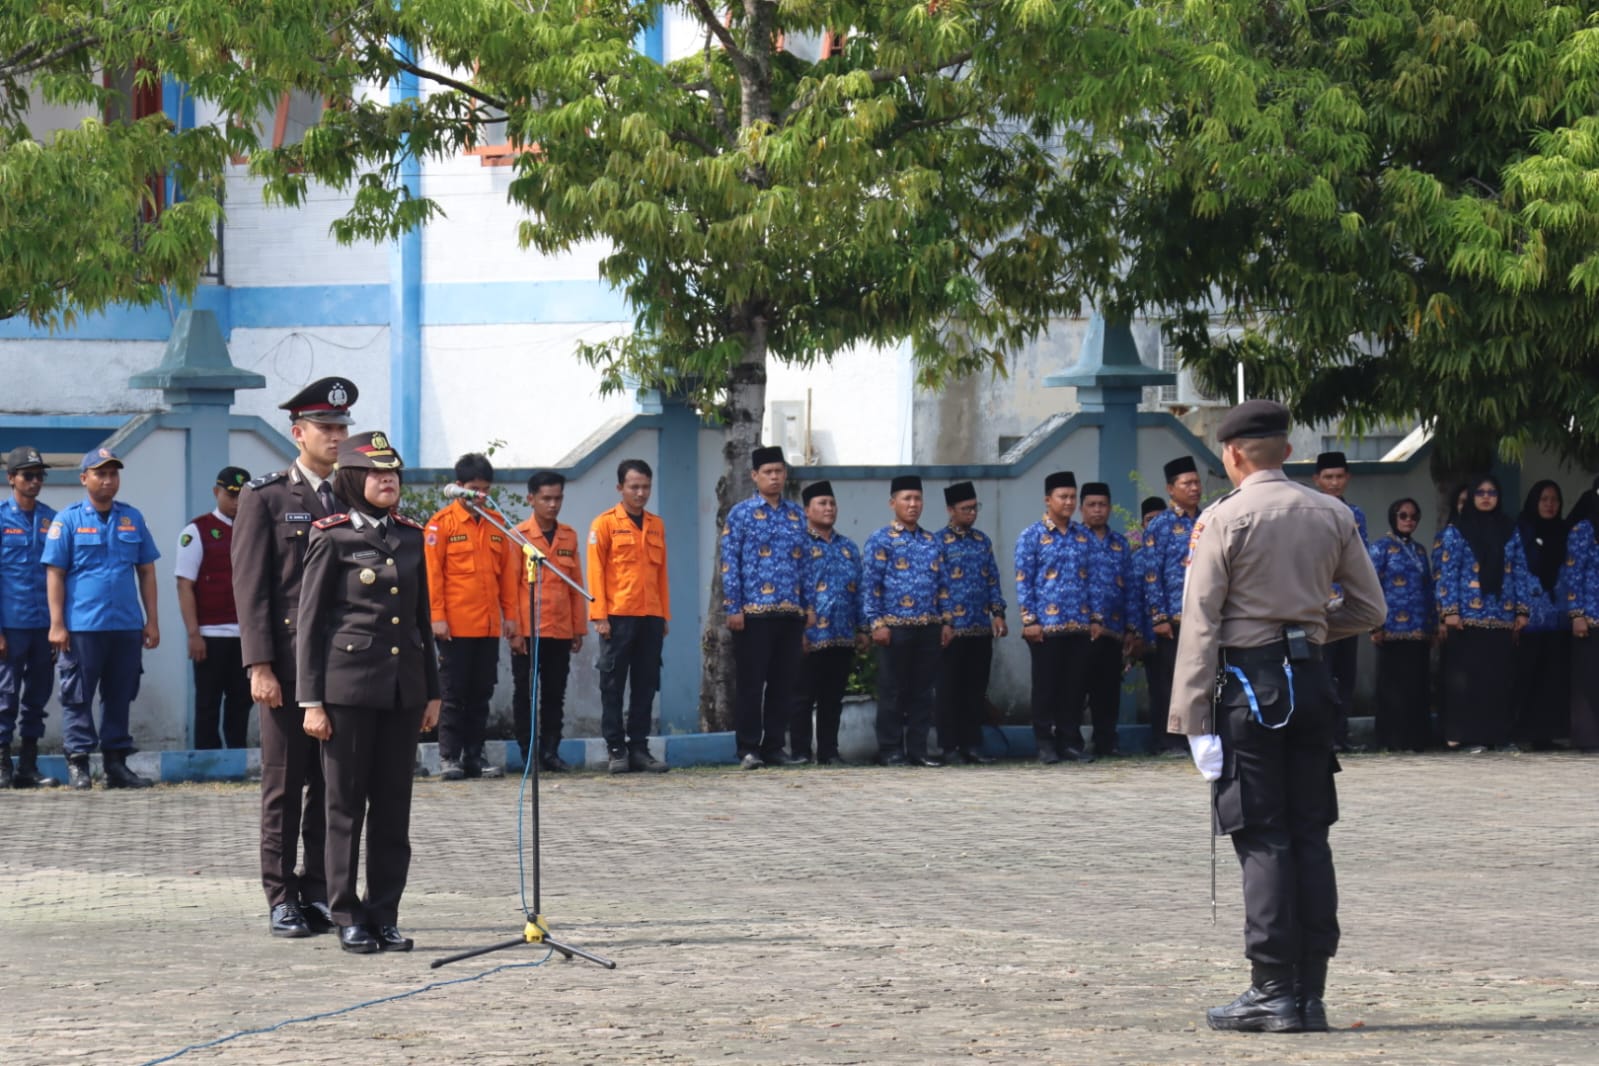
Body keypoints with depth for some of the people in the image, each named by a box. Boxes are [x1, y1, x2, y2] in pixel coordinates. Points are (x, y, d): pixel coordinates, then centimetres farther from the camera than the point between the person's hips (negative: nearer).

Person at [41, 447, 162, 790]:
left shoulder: (132, 518, 12)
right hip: (82, 627, -4)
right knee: (78, 697, -2)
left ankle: (116, 761, 14)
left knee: (120, 697, 8)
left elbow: (146, 571, 15)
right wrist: (57, 624, -8)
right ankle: (77, 763, 2)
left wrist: (152, 621, 9)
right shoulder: (68, 520, 1)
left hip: (127, 627, 4)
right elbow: (54, 574, -1)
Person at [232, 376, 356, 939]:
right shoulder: (265, 497, -1)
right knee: (284, 785, 0)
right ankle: (282, 900, 4)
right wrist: (259, 666, -12)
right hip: (288, 665, -4)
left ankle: (319, 893, 14)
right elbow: (250, 587, -6)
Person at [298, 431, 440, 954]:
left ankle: (385, 914, 11)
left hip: (403, 689, 5)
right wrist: (312, 700, -8)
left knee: (394, 804, 5)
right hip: (349, 687, -5)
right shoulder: (332, 538, -3)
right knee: (346, 803, 0)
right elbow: (311, 621, -3)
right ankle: (348, 916, 6)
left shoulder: (410, 537, 12)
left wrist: (432, 691, 14)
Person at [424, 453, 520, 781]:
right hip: (455, 627, -4)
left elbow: (509, 572, 13)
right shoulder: (442, 523, -2)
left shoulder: (497, 523, 11)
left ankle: (475, 755, 13)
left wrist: (511, 616, 9)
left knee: (481, 694, 7)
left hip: (489, 627, 4)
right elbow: (432, 572, -5)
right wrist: (437, 617, -11)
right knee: (454, 694, -1)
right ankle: (449, 757, 3)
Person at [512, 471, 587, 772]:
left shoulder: (569, 537, 11)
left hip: (560, 631, 4)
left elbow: (576, 585, 13)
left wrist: (579, 628, 10)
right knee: (525, 693, 1)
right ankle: (529, 754, 6)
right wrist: (513, 628, -9)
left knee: (555, 693, 6)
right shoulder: (517, 536, -1)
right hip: (528, 631, -4)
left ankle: (550, 750, 12)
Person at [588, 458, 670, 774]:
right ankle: (616, 749, 4)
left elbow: (662, 573, 16)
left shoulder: (656, 525, 14)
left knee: (645, 685, 5)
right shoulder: (605, 523, 0)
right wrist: (599, 615, -11)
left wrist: (665, 615, 12)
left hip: (651, 617, 4)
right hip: (618, 617, -4)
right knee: (613, 685, 0)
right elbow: (596, 572, -4)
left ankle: (639, 747, 10)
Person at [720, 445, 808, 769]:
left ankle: (775, 747, 12)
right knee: (751, 683, -2)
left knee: (784, 683, 6)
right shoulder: (741, 514, 1)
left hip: (790, 613, 4)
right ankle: (748, 749, 1)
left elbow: (804, 563, 17)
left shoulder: (796, 515, 14)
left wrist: (806, 607, 12)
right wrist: (733, 608, -10)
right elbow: (729, 563, -3)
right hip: (754, 613, -4)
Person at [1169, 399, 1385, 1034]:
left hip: (1247, 679, -5)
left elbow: (1201, 622, -10)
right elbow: (1370, 611, 11)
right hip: (1311, 680, 5)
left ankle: (1274, 993, -4)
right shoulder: (1333, 516, 8)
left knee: (1262, 840, -3)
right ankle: (1312, 993, 10)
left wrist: (1193, 715, -10)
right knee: (1310, 835, 9)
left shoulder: (1223, 519, -6)